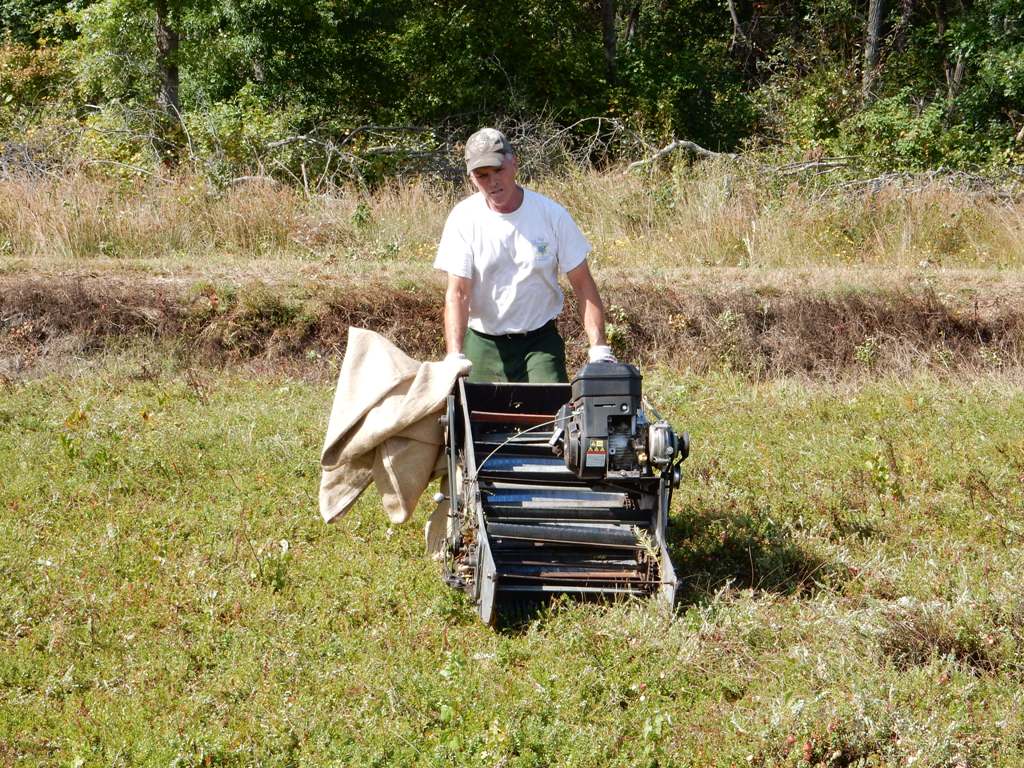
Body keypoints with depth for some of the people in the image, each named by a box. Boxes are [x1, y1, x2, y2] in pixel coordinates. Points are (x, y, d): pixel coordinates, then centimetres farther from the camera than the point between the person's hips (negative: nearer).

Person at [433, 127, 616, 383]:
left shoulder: (551, 214, -7)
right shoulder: (463, 218, -7)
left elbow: (583, 284, -4)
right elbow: (457, 293, -12)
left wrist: (599, 348, -15)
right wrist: (455, 357, -24)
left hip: (540, 340, 0)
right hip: (482, 341, 0)